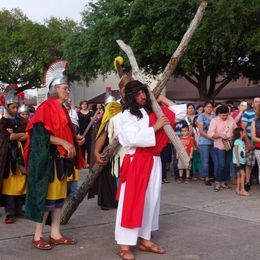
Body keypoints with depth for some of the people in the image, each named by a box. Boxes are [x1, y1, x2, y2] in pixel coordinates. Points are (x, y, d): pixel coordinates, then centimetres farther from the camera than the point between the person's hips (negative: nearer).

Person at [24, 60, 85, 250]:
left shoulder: (63, 109, 16)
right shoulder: (47, 107, -10)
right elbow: (42, 133, -19)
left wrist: (76, 139, 6)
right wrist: (64, 143, -21)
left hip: (61, 159, 9)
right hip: (48, 158, -9)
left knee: (59, 195, 9)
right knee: (47, 196, -5)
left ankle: (55, 234, 16)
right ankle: (38, 236, 5)